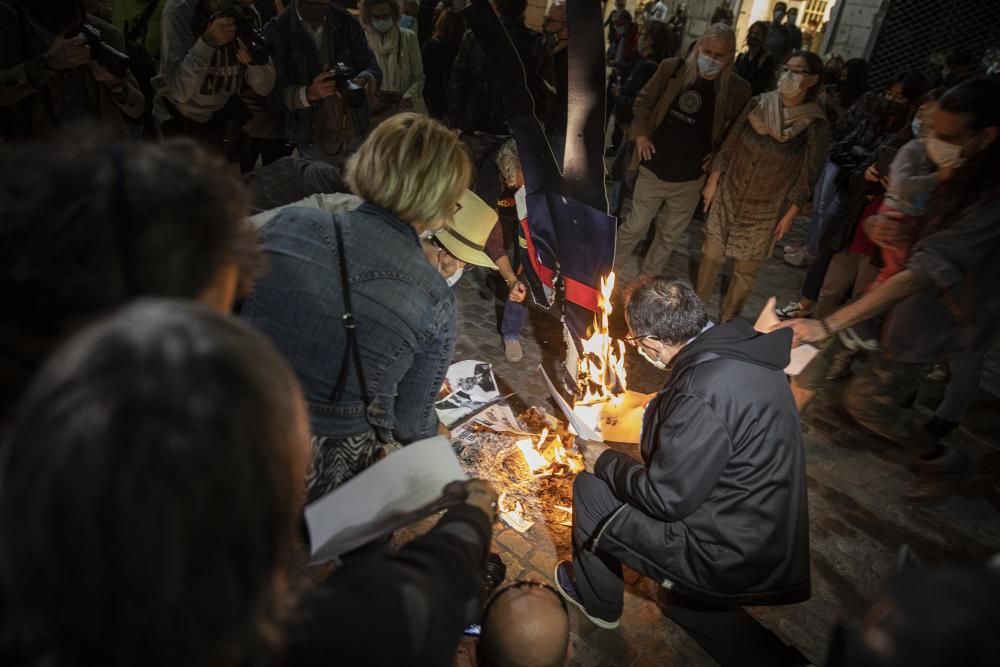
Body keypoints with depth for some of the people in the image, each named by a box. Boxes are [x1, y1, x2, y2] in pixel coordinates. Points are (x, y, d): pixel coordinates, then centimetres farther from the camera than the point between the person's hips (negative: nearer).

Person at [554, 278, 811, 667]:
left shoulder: (702, 392, -32)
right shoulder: (740, 347, -3)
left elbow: (665, 498, -22)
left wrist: (605, 461, -7)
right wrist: (650, 408, 22)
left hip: (731, 559, -9)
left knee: (591, 488, 0)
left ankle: (597, 601, 26)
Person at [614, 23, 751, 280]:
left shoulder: (737, 90, -9)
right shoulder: (673, 69, -8)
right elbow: (644, 100, 5)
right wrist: (640, 133, -5)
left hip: (690, 180, 1)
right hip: (654, 170, -1)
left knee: (668, 236, 15)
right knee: (634, 227, 10)